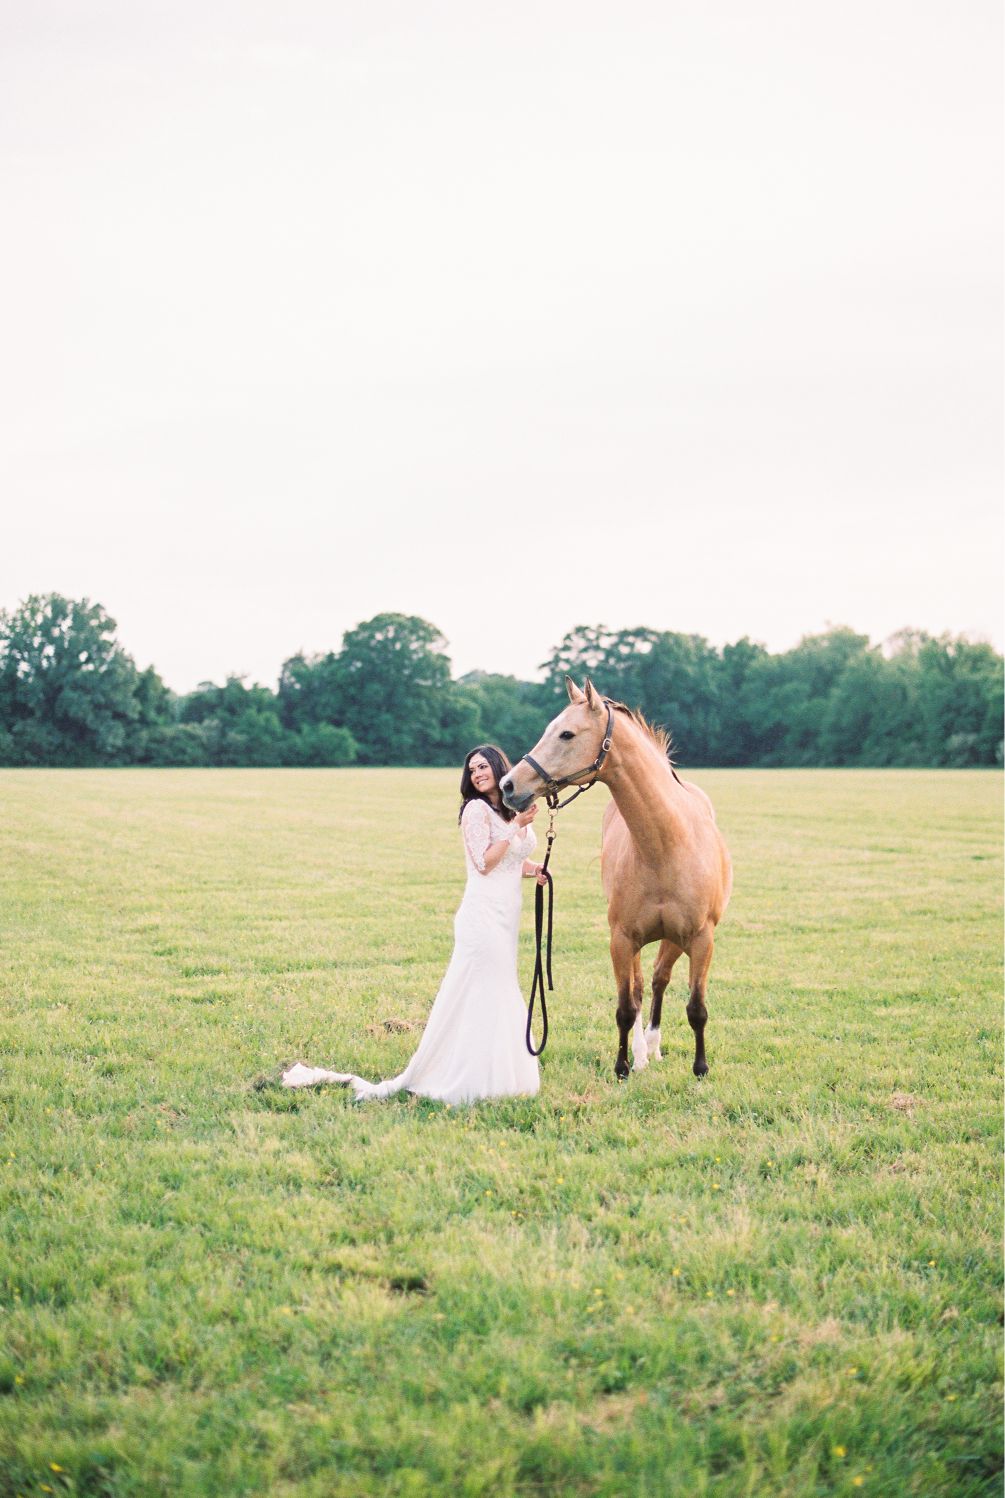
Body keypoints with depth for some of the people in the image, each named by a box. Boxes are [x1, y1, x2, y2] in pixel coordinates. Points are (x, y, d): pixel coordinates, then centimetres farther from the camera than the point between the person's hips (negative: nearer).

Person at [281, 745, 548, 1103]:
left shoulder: (515, 810, 15)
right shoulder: (477, 809, -8)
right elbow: (484, 865, -15)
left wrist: (534, 870, 5)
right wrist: (515, 826, -19)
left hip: (509, 913, 8)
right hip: (484, 911, -8)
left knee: (501, 991, 13)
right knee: (481, 991, -8)